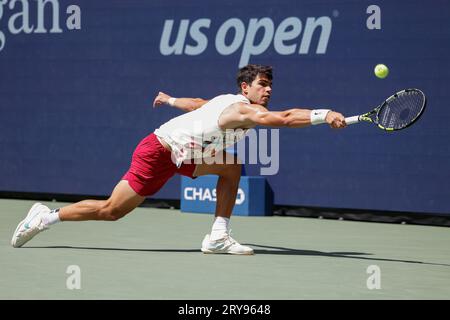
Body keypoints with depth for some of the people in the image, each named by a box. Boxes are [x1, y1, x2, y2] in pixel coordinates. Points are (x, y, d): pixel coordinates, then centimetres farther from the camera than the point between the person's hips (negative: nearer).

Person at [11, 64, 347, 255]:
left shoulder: (230, 103, 8)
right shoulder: (243, 110, -22)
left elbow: (198, 103, 28)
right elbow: (284, 118, -38)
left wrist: (171, 100, 46)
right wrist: (323, 115, -43)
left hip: (180, 156, 10)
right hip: (158, 152, -10)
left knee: (232, 169, -1)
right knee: (111, 210, -5)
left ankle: (218, 236, -2)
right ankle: (47, 216, 10)